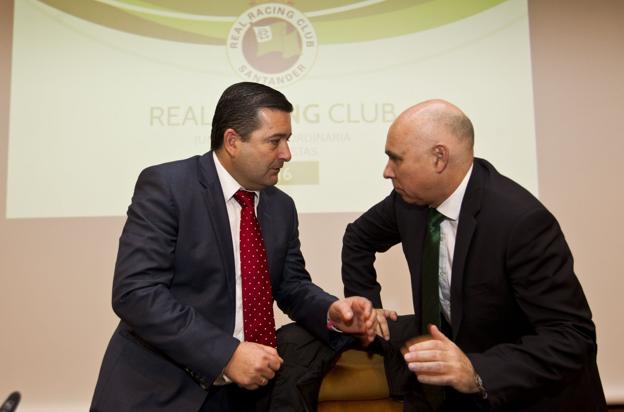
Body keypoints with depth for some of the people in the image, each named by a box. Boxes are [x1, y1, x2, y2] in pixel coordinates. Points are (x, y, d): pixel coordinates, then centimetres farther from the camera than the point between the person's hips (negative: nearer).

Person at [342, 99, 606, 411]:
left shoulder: (521, 221, -26)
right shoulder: (412, 197, -10)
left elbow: (572, 337, -25)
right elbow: (359, 238, 6)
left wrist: (477, 372, -38)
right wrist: (366, 305, -1)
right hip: (452, 342, 4)